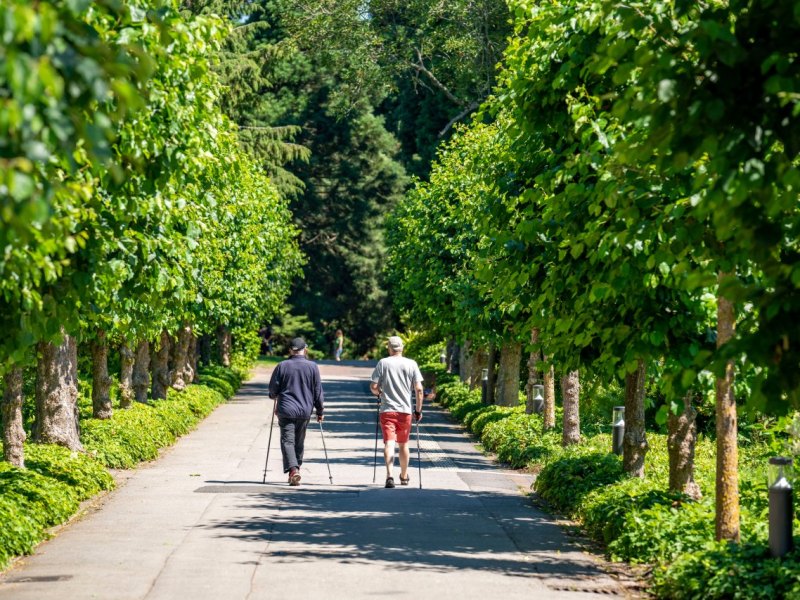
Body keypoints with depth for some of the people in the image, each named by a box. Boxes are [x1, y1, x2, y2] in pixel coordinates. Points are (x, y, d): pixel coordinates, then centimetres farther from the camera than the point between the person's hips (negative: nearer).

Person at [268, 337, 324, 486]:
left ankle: (293, 469, -23)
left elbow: (273, 390, 3)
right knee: (299, 442, 15)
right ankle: (296, 467, 23)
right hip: (305, 411, 2)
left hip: (286, 410, -2)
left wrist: (274, 396, 26)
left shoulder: (282, 366, -2)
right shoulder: (312, 367, 0)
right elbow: (318, 392, 3)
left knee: (287, 440, -4)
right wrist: (320, 411, 13)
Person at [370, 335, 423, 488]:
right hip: (405, 410, 2)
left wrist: (379, 394, 18)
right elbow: (418, 389, -4)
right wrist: (418, 409, 6)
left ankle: (390, 475, -26)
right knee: (403, 444, 18)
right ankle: (404, 476, 33)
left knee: (389, 443, -8)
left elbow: (373, 387, -4)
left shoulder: (383, 363, -2)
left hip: (387, 410, -2)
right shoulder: (411, 364, 0)